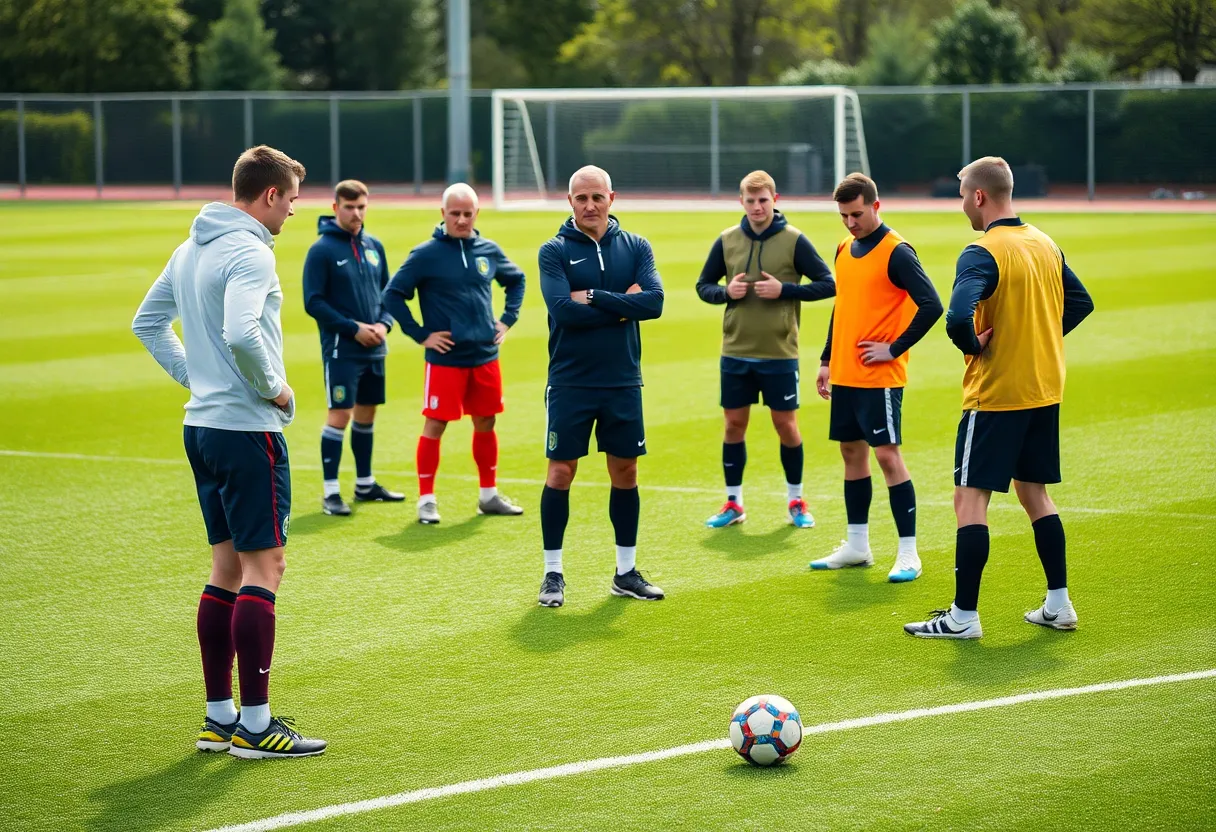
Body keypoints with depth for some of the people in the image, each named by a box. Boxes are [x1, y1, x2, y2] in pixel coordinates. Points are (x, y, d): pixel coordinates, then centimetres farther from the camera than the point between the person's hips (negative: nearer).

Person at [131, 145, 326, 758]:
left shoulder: (191, 248, 13)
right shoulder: (249, 252, -16)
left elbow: (148, 322, 22)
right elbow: (241, 333, -30)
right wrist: (275, 387, -14)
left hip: (202, 425, 9)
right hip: (246, 428, -9)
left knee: (227, 566, 14)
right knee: (263, 566, -5)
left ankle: (219, 717, 17)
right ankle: (253, 724, -4)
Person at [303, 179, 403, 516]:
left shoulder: (374, 246, 9)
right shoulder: (322, 250, -8)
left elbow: (387, 291, 16)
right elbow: (314, 302, -11)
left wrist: (383, 323, -3)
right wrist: (353, 328, -16)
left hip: (374, 349, 6)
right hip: (341, 349, -6)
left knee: (367, 413, 14)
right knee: (339, 415, -8)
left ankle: (365, 484, 25)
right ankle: (330, 492, -5)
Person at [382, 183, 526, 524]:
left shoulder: (489, 251, 6)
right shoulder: (426, 254, -8)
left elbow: (516, 280, 24)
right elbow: (393, 295, -7)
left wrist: (507, 319, 13)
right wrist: (420, 335, -10)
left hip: (485, 357, 5)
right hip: (445, 359, -5)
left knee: (486, 423, 11)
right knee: (435, 425, -3)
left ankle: (489, 495, 23)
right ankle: (426, 499, 3)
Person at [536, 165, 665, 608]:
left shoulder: (635, 247, 4)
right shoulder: (554, 251, -4)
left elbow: (654, 302, -11)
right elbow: (563, 309, -18)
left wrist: (594, 298, -17)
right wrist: (621, 306, -14)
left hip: (623, 383, 3)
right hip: (570, 384, -3)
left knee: (625, 472, 8)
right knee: (560, 472, 0)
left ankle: (626, 571, 19)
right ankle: (553, 573, 10)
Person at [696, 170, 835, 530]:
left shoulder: (793, 240, -6)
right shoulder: (727, 240, 3)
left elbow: (828, 284, -5)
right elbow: (703, 286, 11)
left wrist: (784, 290, -17)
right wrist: (726, 292, -10)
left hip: (779, 353, -3)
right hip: (735, 352, 3)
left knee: (786, 425, 4)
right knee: (734, 424, 7)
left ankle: (796, 501, 19)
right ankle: (733, 504, 18)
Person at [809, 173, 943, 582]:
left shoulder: (896, 252, -13)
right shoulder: (844, 250, 12)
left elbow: (930, 306, -20)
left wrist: (895, 349, -16)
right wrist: (827, 360, 18)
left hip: (879, 378, -8)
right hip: (844, 376, 8)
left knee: (887, 455, -8)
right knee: (852, 452, 12)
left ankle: (908, 554, -4)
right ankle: (856, 546, 21)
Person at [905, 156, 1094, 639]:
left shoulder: (982, 254, -17)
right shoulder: (1046, 245, 8)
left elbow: (958, 317, -32)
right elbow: (1080, 303, 18)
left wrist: (973, 345, -12)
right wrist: (1038, 339, 13)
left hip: (995, 395, -8)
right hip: (1045, 391, 8)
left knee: (970, 499, -2)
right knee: (1034, 493, 17)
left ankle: (964, 615, -3)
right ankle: (1059, 605, 18)